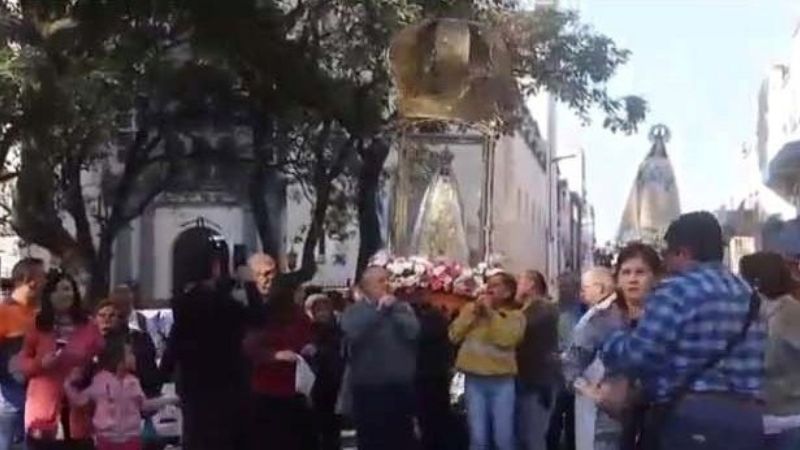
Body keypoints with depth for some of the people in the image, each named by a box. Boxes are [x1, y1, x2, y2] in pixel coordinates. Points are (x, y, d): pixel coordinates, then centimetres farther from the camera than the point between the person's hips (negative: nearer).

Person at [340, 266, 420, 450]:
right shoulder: (353, 311, 2)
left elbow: (413, 331, -8)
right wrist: (378, 310, -13)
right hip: (368, 387, -2)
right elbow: (353, 333, -18)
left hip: (401, 386, 2)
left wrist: (394, 309, -10)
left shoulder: (402, 307, 9)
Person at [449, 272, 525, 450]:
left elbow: (505, 339, -17)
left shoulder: (515, 316, 2)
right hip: (474, 380, 2)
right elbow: (454, 335, -1)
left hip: (501, 382, -2)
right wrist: (473, 312, -6)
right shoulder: (470, 309, 10)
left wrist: (491, 312, -11)